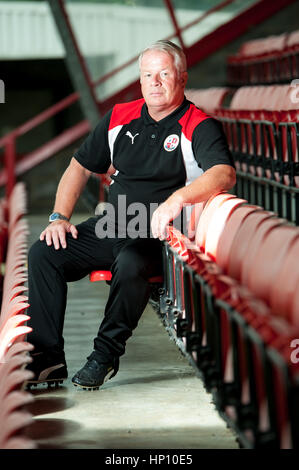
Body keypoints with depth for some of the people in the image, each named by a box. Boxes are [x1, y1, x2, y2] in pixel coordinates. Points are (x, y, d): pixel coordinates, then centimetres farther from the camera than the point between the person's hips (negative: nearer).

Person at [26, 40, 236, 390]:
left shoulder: (200, 127, -6)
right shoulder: (119, 118, 11)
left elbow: (224, 174, -26)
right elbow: (80, 167, 20)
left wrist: (178, 198, -42)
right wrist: (59, 217, 6)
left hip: (159, 234, -6)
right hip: (111, 226, 6)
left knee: (130, 265, -38)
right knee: (43, 254, -13)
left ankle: (106, 354, -17)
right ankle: (48, 359, -12)